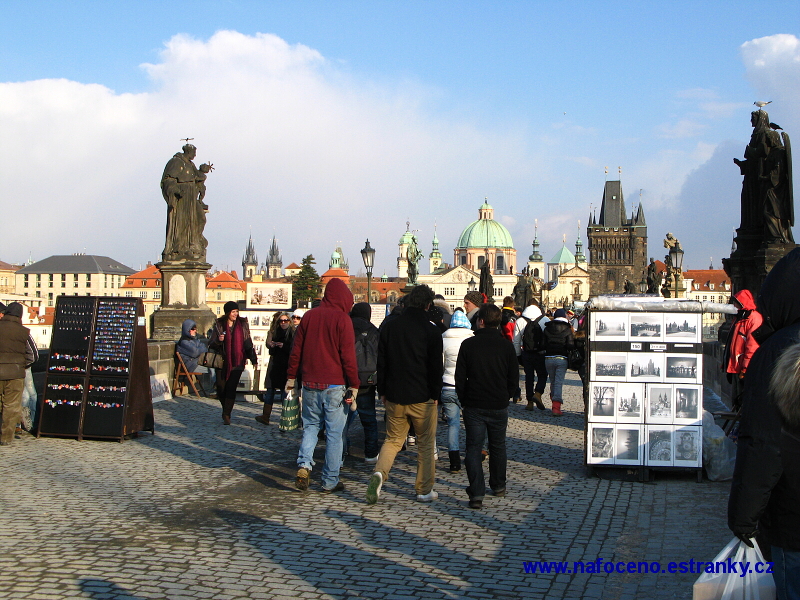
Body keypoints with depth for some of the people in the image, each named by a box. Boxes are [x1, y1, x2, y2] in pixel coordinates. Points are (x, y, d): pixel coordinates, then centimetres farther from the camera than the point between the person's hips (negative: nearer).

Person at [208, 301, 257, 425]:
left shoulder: (242, 324, 6)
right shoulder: (219, 325, 3)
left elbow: (248, 343, 11)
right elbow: (211, 345, 4)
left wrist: (253, 359, 7)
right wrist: (218, 341, -18)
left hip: (237, 362, -1)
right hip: (222, 362, 1)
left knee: (231, 388, -10)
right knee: (221, 388, 0)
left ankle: (227, 415, -3)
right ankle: (226, 410, 26)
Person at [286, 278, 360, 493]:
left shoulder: (309, 316, 6)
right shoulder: (342, 318, -8)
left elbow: (296, 349, 10)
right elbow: (348, 355, -10)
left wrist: (291, 377, 19)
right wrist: (354, 385, -5)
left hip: (310, 384, 4)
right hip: (334, 385, -4)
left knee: (310, 425, 17)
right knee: (334, 432, 3)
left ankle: (304, 464, -3)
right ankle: (330, 481, 6)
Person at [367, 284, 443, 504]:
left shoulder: (389, 327, 2)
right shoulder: (430, 331, -9)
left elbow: (381, 362, 6)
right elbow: (435, 366, -8)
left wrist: (382, 391, 13)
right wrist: (435, 394, 3)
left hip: (394, 397, 3)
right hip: (422, 397, -3)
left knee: (393, 439, 15)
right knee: (425, 444, 10)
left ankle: (379, 473, -10)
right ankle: (425, 490, 13)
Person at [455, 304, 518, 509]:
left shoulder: (468, 344, -8)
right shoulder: (506, 346, -3)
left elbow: (460, 377, -5)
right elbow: (514, 378, 2)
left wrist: (464, 400, 8)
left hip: (474, 406, -2)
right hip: (499, 406, 2)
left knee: (473, 448, 1)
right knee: (498, 446, 19)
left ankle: (477, 493, -12)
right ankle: (498, 486, 34)